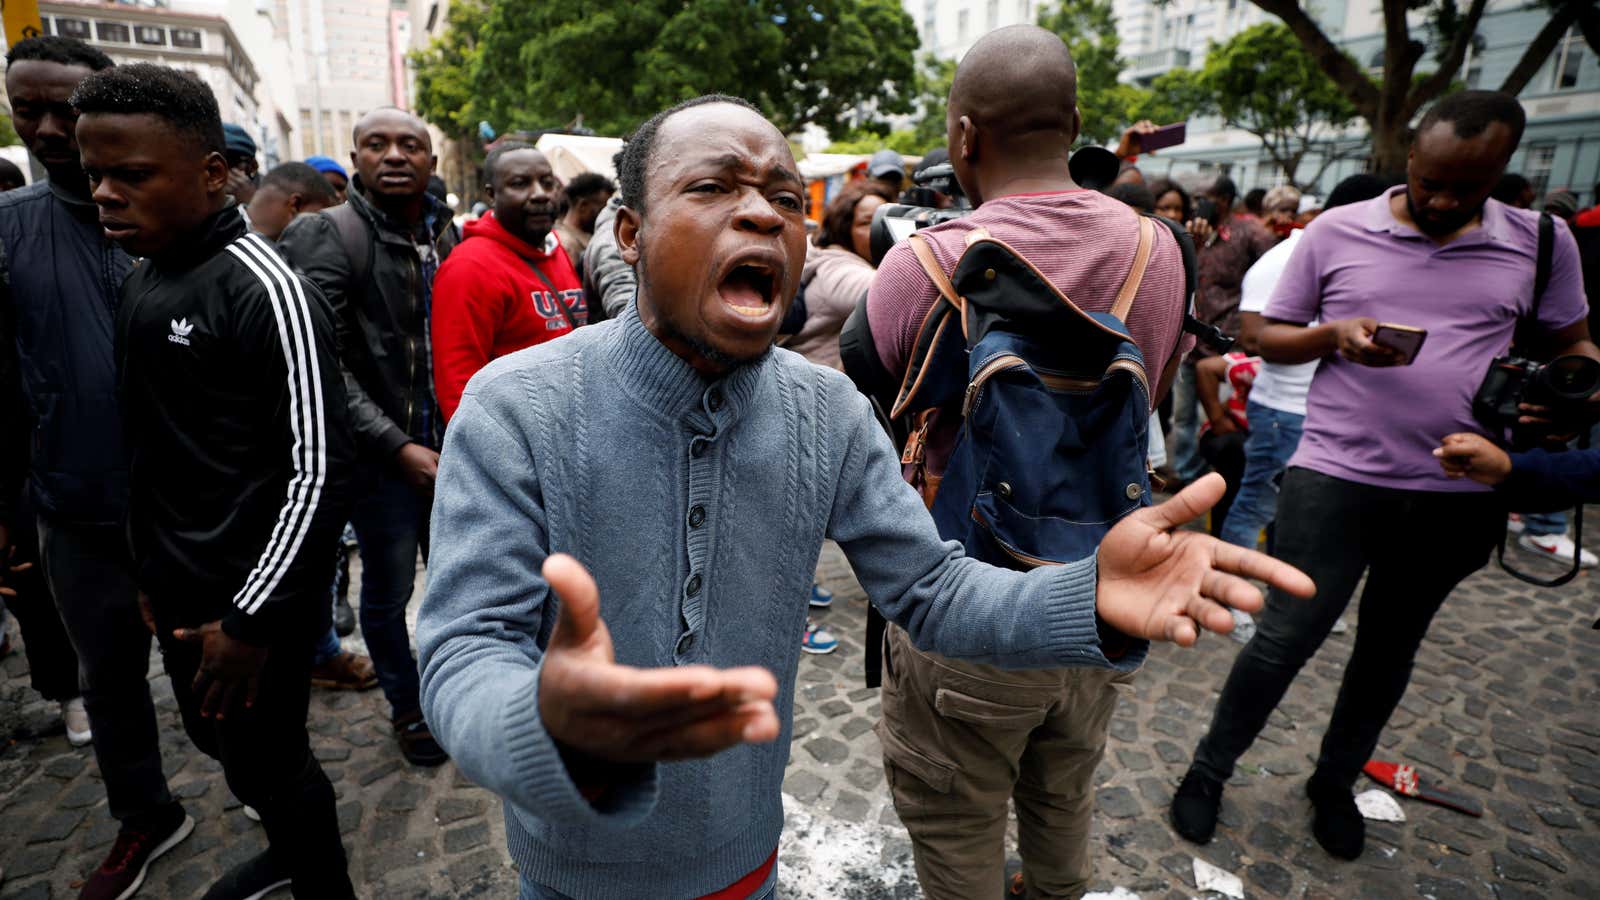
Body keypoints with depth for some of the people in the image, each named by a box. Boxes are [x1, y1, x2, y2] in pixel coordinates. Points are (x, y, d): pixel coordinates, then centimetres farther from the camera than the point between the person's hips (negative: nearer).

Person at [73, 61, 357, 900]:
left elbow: (319, 471, -21)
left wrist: (252, 620, -19)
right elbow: (150, 451, 15)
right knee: (216, 738, 24)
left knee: (267, 763, 7)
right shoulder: (141, 281, 8)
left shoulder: (266, 291, -18)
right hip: (179, 593, 9)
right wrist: (149, 571, 15)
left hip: (254, 599, -8)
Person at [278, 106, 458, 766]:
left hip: (445, 443, 5)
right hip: (381, 453, -4)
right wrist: (397, 445, -18)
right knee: (389, 590, 10)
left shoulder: (446, 233, 7)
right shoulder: (327, 235, -10)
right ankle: (406, 707, 32)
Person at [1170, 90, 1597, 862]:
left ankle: (1335, 784, 38)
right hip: (1336, 477, -3)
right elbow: (1269, 336, 2)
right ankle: (1209, 771, 19)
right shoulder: (1336, 232, -2)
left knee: (1389, 648, 17)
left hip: (1459, 494, 3)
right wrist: (1335, 336, -18)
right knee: (1284, 638, -3)